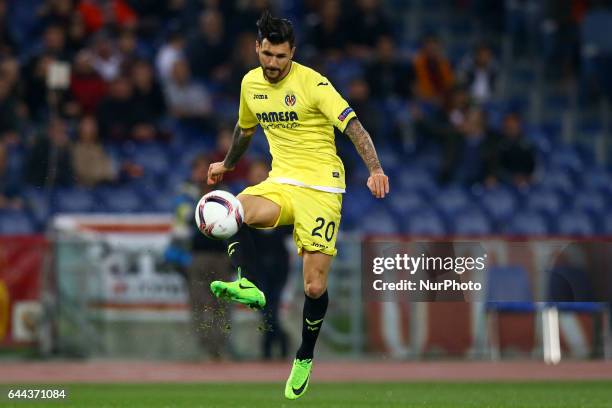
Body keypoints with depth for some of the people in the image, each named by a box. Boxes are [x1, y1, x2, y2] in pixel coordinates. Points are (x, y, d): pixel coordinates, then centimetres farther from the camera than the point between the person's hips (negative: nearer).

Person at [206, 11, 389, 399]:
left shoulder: (312, 83, -12)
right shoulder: (251, 83, 7)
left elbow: (353, 126, -17)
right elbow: (246, 128, 28)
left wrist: (375, 169, -30)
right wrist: (227, 164, 42)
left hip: (321, 187, -5)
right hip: (281, 183, 5)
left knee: (315, 287, -6)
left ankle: (305, 359, 16)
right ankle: (248, 285, -37)